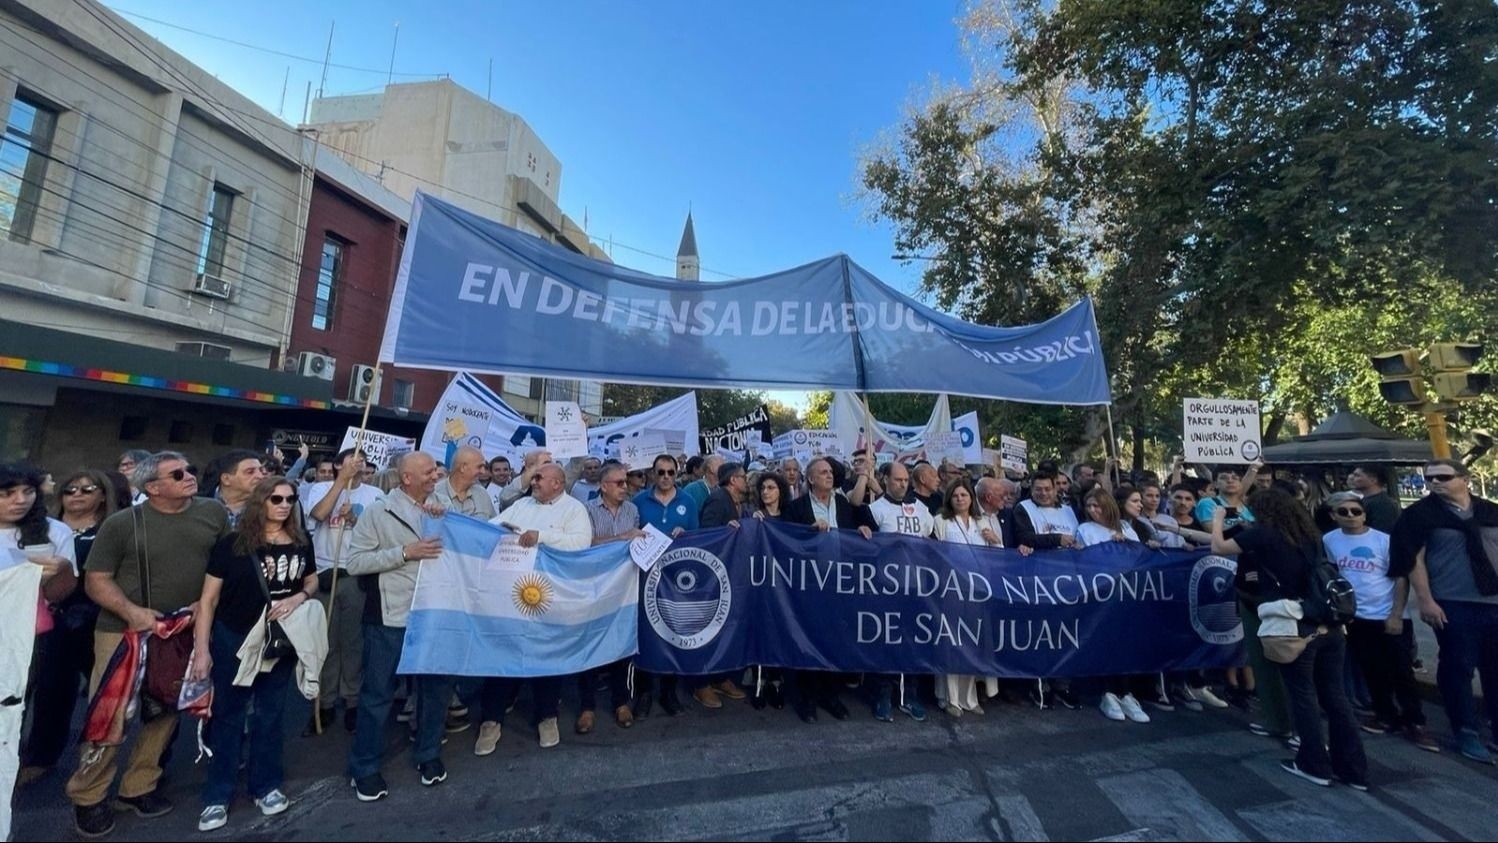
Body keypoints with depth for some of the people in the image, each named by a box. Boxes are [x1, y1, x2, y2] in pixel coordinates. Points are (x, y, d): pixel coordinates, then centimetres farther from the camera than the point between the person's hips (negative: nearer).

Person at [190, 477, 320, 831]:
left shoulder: (301, 542, -1)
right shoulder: (232, 543, -11)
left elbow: (312, 582, 10)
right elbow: (208, 598, -7)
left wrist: (298, 597, -12)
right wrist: (201, 649, -10)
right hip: (233, 640, -3)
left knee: (270, 715, 15)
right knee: (229, 715, 9)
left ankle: (266, 787, 29)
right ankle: (218, 796, 26)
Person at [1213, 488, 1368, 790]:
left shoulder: (1263, 534, -9)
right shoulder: (1310, 534, 9)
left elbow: (1218, 547, 1)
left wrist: (1217, 520, 16)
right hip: (1330, 625, 6)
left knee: (1303, 695, 7)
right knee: (1335, 695, 13)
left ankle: (1315, 765, 18)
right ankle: (1354, 769, 21)